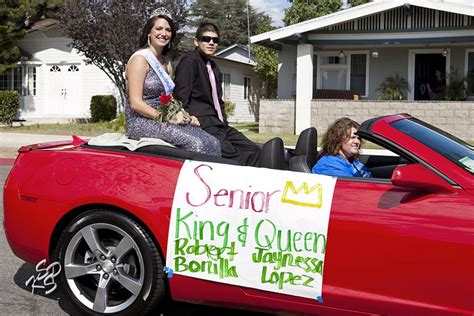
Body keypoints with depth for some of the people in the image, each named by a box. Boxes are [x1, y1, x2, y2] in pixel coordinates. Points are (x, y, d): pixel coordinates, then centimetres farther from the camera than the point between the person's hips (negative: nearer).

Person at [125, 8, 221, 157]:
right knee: (194, 143, -29)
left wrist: (185, 116, 2)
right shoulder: (140, 58, -6)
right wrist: (164, 118, -20)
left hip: (163, 121, 7)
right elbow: (135, 103, -14)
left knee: (212, 142, -15)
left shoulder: (167, 62, 18)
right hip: (141, 123, -7)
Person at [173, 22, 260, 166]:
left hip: (219, 124, 9)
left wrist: (223, 121, 14)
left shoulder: (214, 67, 23)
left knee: (252, 150, -3)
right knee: (233, 157, -25)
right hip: (203, 125, -9)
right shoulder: (189, 61, -4)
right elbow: (181, 98, -11)